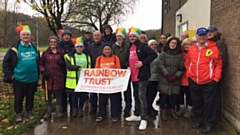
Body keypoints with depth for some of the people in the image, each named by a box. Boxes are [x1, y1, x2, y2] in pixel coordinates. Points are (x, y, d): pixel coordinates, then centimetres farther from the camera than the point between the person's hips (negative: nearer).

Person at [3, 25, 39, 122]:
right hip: (19, 79, -3)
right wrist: (10, 75, -7)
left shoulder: (34, 48, 6)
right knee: (18, 97, 7)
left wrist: (37, 74, 13)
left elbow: (37, 62, 17)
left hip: (32, 78, 4)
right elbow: (6, 62, -3)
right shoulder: (15, 48, -7)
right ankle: (18, 113, 23)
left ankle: (29, 111, 29)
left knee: (30, 97, 13)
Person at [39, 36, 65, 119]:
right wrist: (43, 71, -11)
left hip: (58, 78, 0)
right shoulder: (45, 53, 5)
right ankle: (48, 111, 20)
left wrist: (62, 63, -9)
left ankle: (59, 111, 18)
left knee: (59, 95, 5)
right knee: (48, 95, 7)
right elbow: (41, 64, 7)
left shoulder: (61, 53, 7)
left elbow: (65, 64, 14)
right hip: (48, 77, 0)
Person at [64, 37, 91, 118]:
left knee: (82, 95, 6)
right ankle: (74, 110, 18)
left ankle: (80, 110, 19)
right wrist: (78, 68, -23)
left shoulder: (87, 56, 12)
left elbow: (89, 67, 13)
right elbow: (68, 66, -11)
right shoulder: (70, 56, 3)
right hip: (73, 80, -2)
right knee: (74, 95, 3)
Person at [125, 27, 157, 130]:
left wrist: (143, 62, -22)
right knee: (136, 96, 18)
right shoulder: (130, 47, 13)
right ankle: (136, 115, 31)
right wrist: (128, 66, 6)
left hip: (142, 75, -8)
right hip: (133, 75, 8)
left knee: (142, 97, -8)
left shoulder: (143, 46, -9)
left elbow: (154, 54, -18)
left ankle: (143, 119, -1)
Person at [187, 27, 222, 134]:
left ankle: (210, 123, 20)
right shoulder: (191, 48, 4)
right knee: (196, 102, 16)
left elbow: (218, 65, -5)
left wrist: (216, 78, -9)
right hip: (193, 81, 4)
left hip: (208, 82, -4)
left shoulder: (213, 48, -8)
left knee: (209, 103, 5)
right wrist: (189, 74, 6)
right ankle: (198, 120, 33)